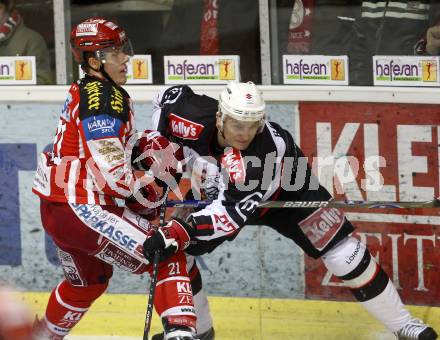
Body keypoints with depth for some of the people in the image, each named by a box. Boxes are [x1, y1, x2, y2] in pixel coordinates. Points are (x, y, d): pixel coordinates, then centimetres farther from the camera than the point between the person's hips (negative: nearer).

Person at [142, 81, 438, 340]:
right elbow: (169, 98, -10)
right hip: (218, 189, 4)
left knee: (342, 251, -10)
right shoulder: (196, 120, -33)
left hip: (286, 191, -4)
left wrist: (178, 231, -51)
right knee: (179, 253, -6)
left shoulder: (269, 146, -43)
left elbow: (230, 214, -44)